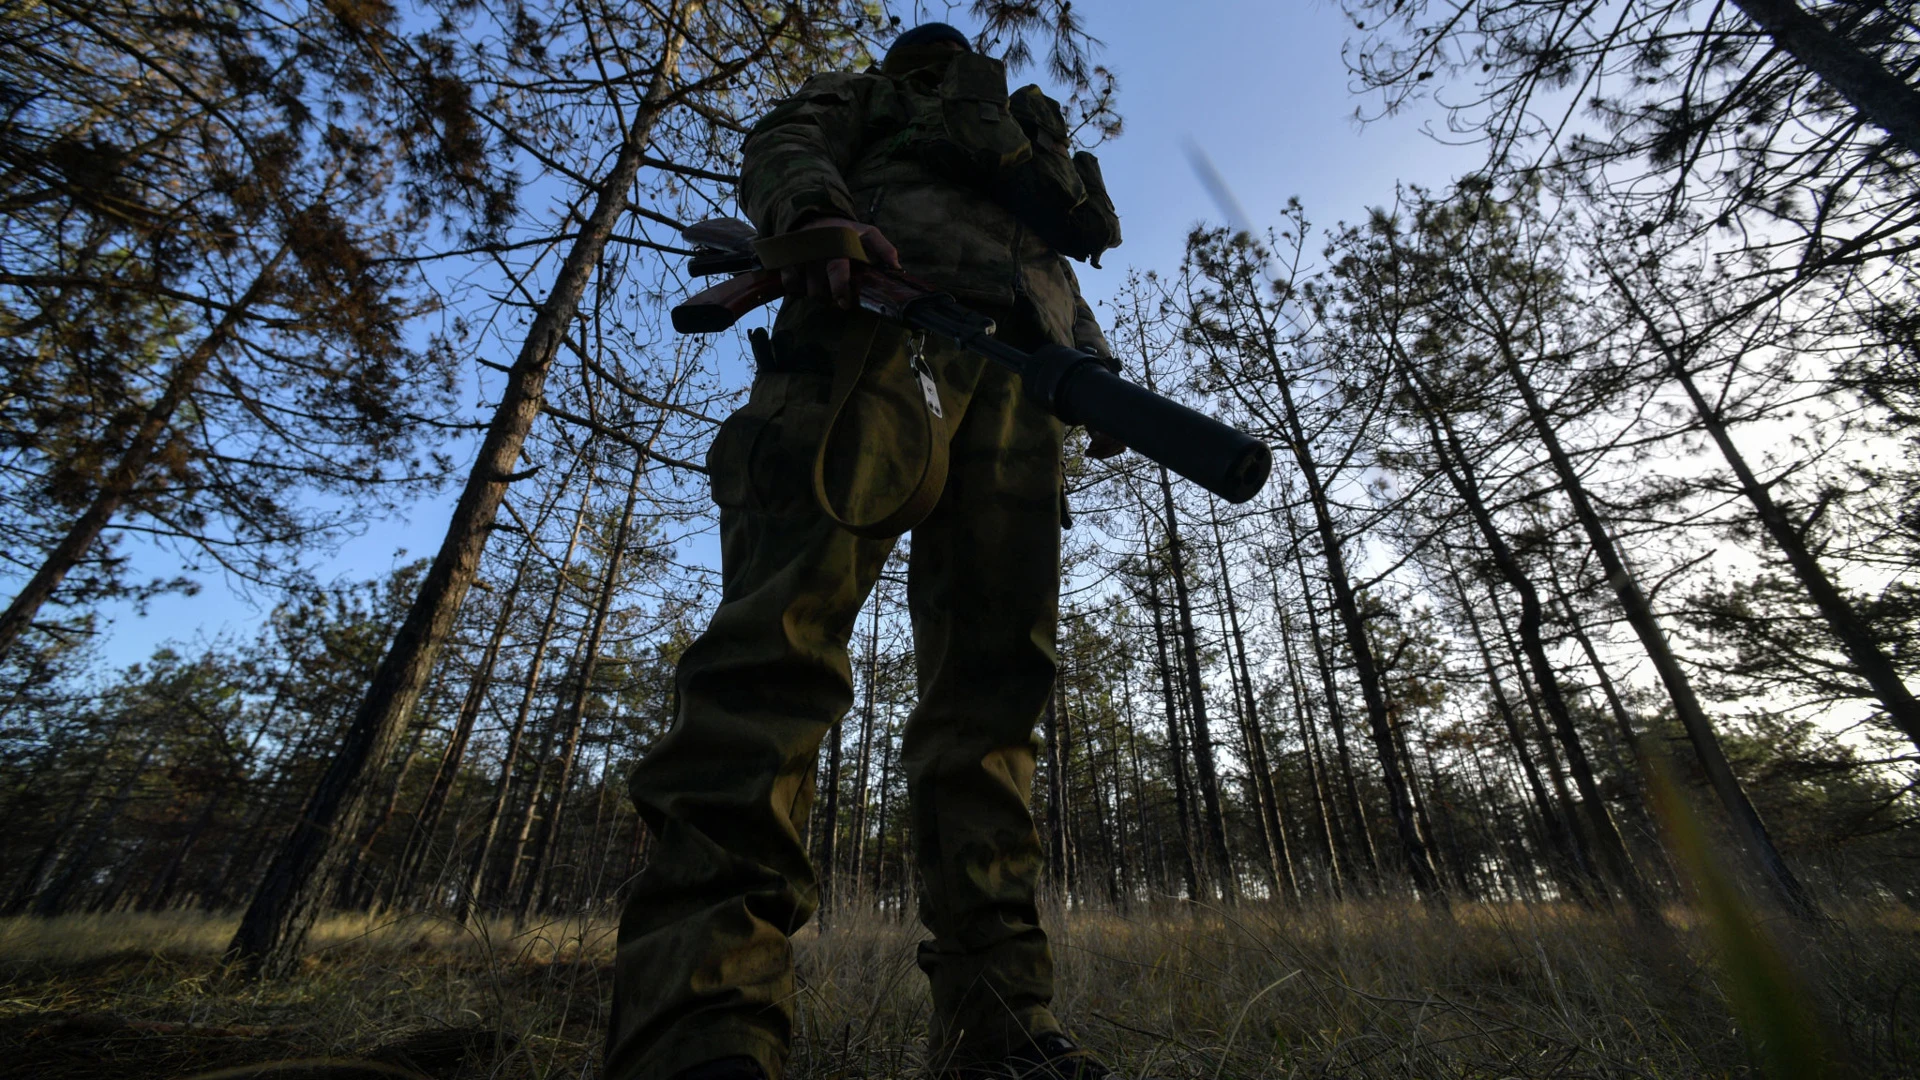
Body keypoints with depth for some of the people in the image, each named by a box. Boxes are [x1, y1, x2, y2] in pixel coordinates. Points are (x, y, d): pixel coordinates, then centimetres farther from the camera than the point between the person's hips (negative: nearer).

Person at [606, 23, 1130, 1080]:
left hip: (1019, 373, 4)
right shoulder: (868, 99, 38)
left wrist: (1099, 371, 14)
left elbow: (1065, 285, 36)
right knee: (790, 619, -25)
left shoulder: (1026, 144, 49)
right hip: (887, 307, -3)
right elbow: (779, 149, 16)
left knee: (991, 677, -10)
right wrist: (820, 215, -8)